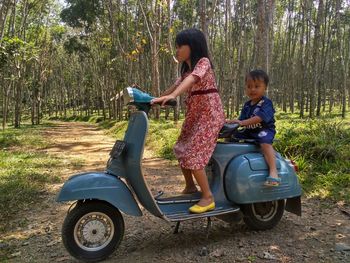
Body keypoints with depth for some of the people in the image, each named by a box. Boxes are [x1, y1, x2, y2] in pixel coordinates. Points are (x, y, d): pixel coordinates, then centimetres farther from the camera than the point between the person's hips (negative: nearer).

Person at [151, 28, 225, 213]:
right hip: (194, 115, 9)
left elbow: (192, 79, -31)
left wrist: (172, 96, -47)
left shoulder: (203, 62, -12)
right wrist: (157, 99, 7)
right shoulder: (187, 68, 15)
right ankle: (190, 187, 31)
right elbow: (177, 85, 18)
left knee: (193, 156, -16)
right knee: (181, 151, 13)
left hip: (210, 115, -9)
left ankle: (208, 198, -5)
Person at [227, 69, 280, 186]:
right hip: (249, 132, 8)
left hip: (264, 131, -8)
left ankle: (273, 172, -45)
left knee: (265, 142, -37)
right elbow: (241, 120, 10)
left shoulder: (266, 103, -10)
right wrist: (234, 122, -12)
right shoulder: (247, 105, 13)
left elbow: (259, 118, -27)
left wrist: (243, 122, -37)